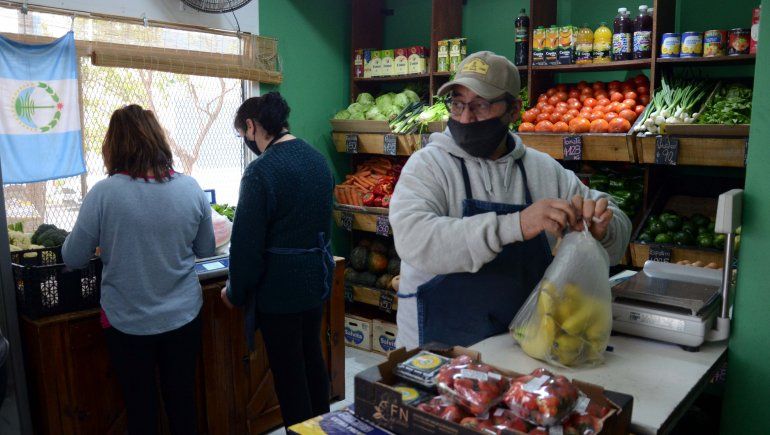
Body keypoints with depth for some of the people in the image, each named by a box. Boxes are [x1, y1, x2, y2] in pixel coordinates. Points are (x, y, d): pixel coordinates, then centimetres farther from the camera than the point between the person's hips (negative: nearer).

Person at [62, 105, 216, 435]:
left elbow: (73, 259, -6)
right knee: (182, 401, 19)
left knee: (141, 408, 16)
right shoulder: (190, 189, -9)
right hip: (184, 317, 2)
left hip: (128, 321, -2)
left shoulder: (103, 193, -16)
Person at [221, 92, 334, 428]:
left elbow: (247, 243, -18)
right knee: (312, 358, 23)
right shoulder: (317, 159, 6)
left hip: (279, 288, -8)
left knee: (288, 374, 6)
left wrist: (235, 292, -5)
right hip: (317, 280, 9)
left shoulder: (261, 171, -20)